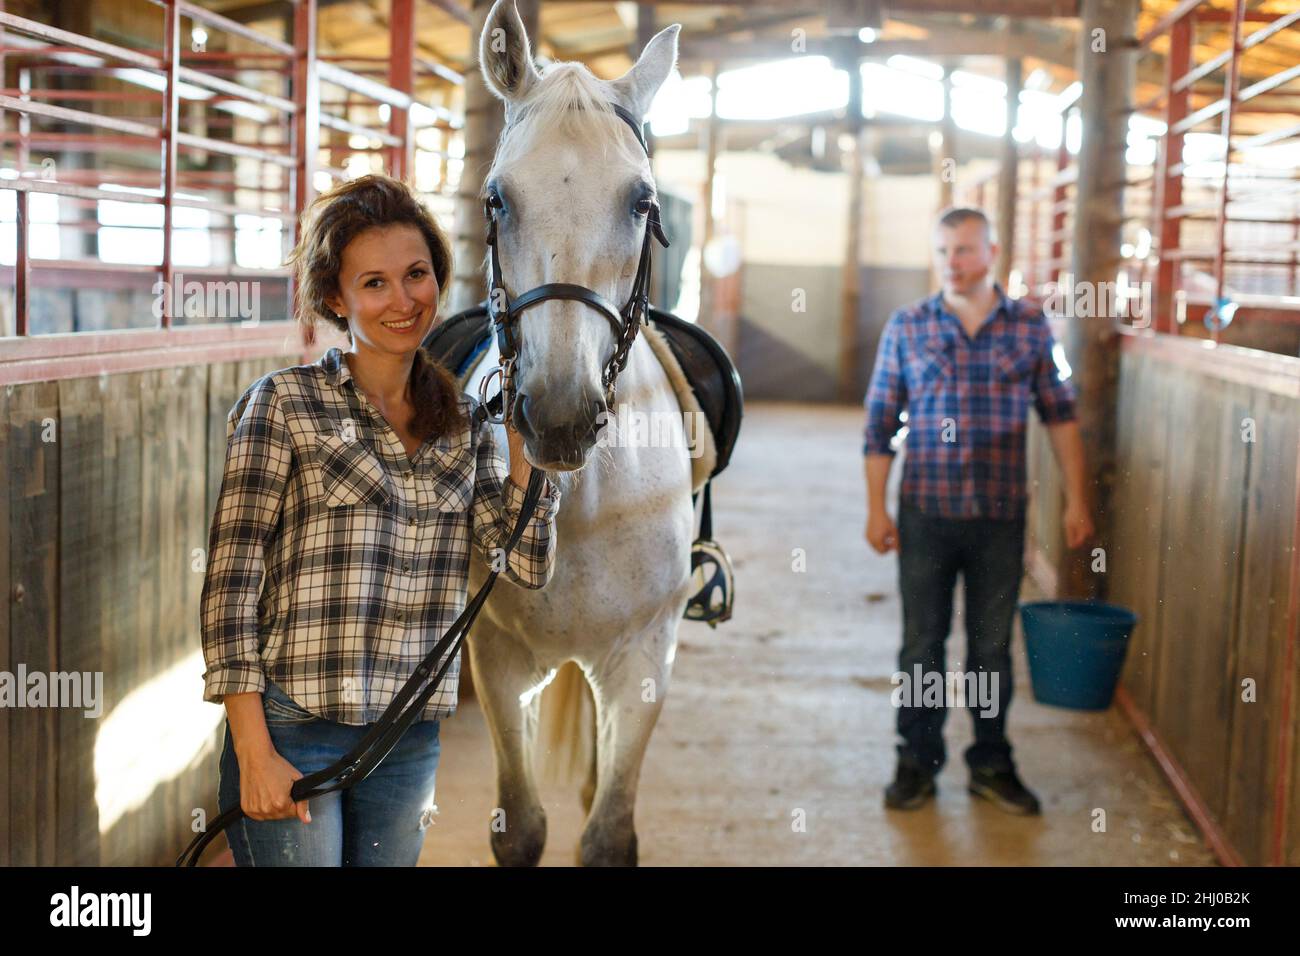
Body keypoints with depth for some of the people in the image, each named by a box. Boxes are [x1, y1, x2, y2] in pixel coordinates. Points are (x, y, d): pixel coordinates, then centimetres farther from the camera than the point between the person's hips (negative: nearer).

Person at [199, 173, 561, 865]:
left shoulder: (461, 422, 9)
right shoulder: (285, 404, -5)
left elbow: (528, 566, 1)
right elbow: (231, 582, -8)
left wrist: (522, 433, -4)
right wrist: (255, 756, -13)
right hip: (292, 732, -5)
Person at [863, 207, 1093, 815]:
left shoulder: (1030, 326, 2)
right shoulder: (907, 327, 1)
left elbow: (1060, 415, 7)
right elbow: (879, 423, 4)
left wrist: (1076, 500, 4)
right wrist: (875, 508, 0)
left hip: (1000, 517, 0)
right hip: (925, 514, 0)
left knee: (992, 645, 9)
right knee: (921, 644, 6)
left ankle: (991, 765, 23)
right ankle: (917, 763, 19)